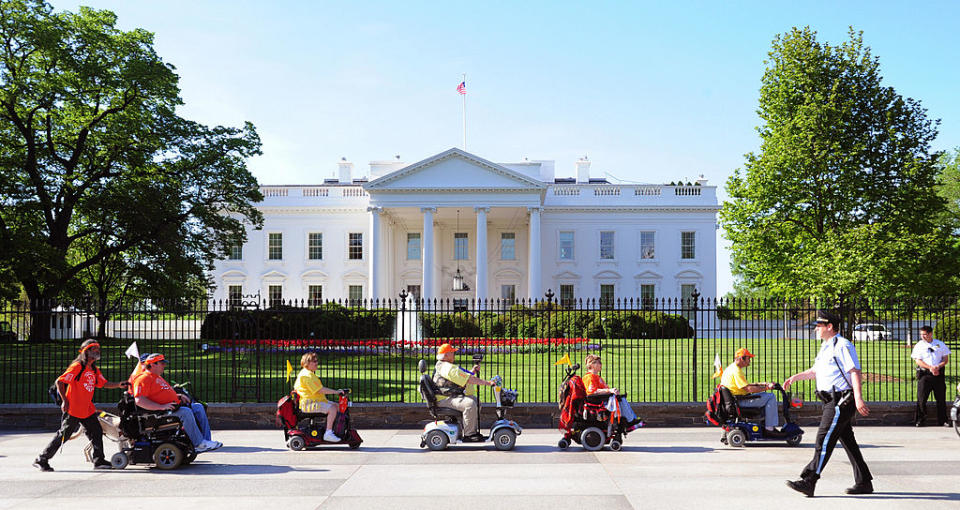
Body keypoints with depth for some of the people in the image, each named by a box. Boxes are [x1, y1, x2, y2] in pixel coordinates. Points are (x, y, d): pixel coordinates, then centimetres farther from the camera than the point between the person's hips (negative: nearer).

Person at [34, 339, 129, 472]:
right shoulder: (77, 366, -11)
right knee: (63, 436, -2)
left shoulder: (95, 370, 13)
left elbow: (104, 383, 10)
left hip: (88, 410, 8)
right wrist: (65, 400, -16)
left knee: (97, 432, 2)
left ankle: (99, 461, 9)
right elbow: (59, 382, -13)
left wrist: (118, 385, -7)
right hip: (73, 409, -8)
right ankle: (41, 460, 9)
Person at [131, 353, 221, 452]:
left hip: (175, 407, 10)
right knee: (185, 412, -31)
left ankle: (206, 440, -10)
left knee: (198, 407, -2)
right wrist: (161, 407, -26)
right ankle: (199, 443, -30)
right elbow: (139, 401, -20)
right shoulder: (143, 379, -7)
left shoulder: (158, 377, 27)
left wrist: (179, 396, 14)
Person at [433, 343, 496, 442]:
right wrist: (487, 382, -19)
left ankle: (474, 431, 16)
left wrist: (472, 371, 6)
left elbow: (464, 377, 22)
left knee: (476, 401, 16)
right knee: (470, 404, -31)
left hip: (450, 396, 12)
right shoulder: (449, 368, -17)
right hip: (445, 400, -12)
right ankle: (468, 434, -24)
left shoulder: (440, 366, 19)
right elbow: (469, 379, -23)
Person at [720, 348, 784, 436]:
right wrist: (766, 387, -13)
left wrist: (763, 384, 11)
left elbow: (745, 385, 20)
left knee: (765, 395, 24)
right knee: (771, 397, -10)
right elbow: (749, 389, -25)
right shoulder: (736, 371, -19)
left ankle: (765, 424, 22)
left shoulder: (731, 368, 16)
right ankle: (769, 429, -10)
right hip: (739, 401, -11)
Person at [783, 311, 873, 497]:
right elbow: (815, 370, 31)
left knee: (824, 440, -12)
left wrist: (858, 398, -27)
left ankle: (808, 482, -13)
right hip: (831, 401, 10)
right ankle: (863, 482, 21)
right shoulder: (826, 347, 19)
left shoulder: (843, 346, -11)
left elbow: (855, 372, -19)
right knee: (847, 441, 13)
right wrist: (796, 377, 20)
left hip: (841, 400, -10)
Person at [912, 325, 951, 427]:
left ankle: (943, 420, 14)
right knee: (921, 398, -4)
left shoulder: (940, 344, 10)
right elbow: (918, 361, -3)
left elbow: (946, 359, 8)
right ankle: (920, 420, 4)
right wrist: (930, 368, -16)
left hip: (939, 374, 1)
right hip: (924, 374, -1)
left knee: (941, 398, 4)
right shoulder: (919, 346, 5)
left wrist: (938, 366, -11)